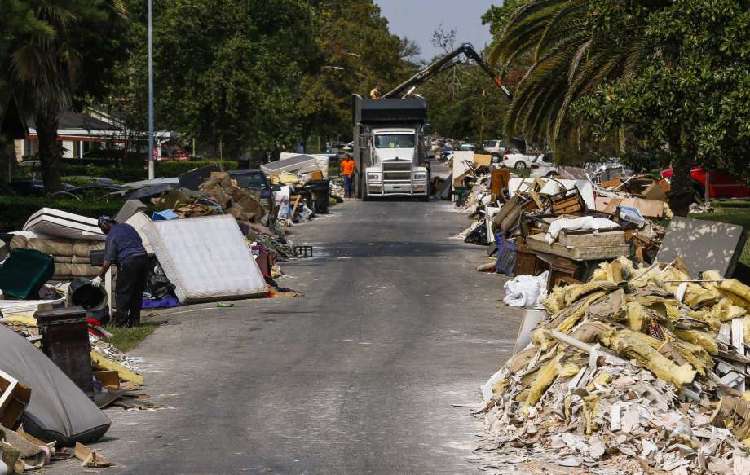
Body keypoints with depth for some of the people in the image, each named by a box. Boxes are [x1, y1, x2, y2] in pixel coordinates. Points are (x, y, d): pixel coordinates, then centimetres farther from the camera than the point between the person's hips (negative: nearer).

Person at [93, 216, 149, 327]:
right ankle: (135, 320, 17)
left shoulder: (111, 236, -5)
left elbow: (108, 261, -9)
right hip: (143, 258, 7)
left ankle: (121, 322, -1)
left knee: (122, 293, 0)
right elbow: (140, 241, 22)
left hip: (128, 262, -7)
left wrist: (99, 277, -4)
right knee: (138, 292, 13)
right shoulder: (126, 226, 16)